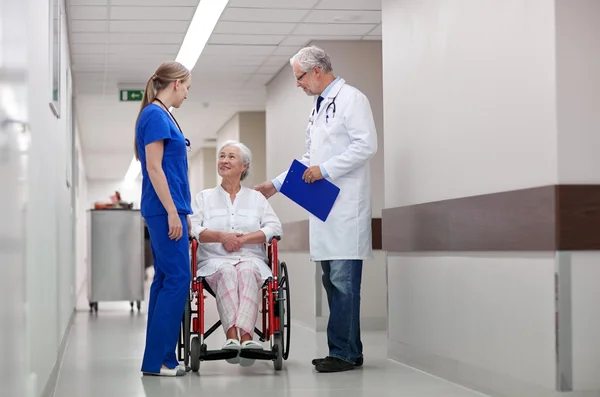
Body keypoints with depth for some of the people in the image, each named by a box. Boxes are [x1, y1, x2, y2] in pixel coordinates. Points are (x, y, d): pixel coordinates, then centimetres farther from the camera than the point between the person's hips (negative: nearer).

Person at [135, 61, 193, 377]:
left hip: (167, 209, 10)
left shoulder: (162, 115, 17)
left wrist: (181, 212, 22)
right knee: (177, 278, -9)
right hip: (164, 208, -10)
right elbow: (154, 167, -18)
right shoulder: (155, 115, -12)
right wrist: (172, 212, -19)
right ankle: (157, 359, -6)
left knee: (165, 278, 9)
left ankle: (159, 358, 12)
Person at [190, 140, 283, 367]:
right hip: (215, 261, 0)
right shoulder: (204, 197, 20)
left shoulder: (256, 198, 20)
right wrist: (222, 236, -10)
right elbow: (192, 229, 4)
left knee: (246, 272, -36)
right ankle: (232, 335, -52)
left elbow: (274, 228, 5)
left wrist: (243, 239, -8)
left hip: (251, 260, 0)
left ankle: (244, 334, -53)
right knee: (226, 272, -36)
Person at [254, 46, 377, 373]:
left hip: (345, 206, -9)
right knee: (333, 281, 9)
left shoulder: (351, 99, -4)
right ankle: (348, 351, 14)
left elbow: (367, 145, -15)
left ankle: (343, 353, -7)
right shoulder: (318, 107, 22)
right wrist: (276, 185, 23)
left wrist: (326, 169, -16)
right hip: (324, 206, 9)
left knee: (343, 281, -10)